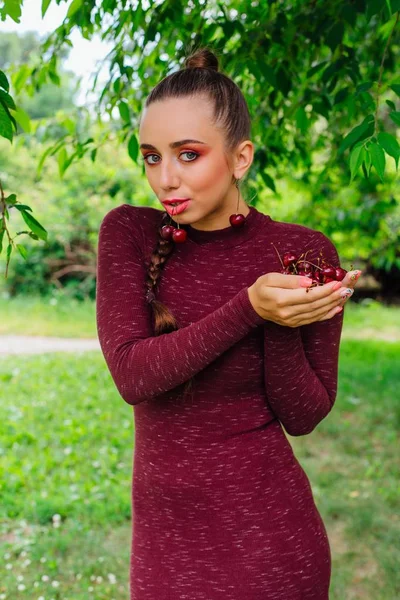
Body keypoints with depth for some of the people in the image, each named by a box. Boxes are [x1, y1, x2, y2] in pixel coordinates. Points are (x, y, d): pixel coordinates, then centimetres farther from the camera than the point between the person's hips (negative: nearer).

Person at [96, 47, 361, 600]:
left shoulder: (305, 253, -12)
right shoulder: (129, 233, -6)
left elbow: (304, 416, -8)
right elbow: (131, 374, -17)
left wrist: (280, 324, -25)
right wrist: (249, 307, -26)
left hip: (268, 529, -2)